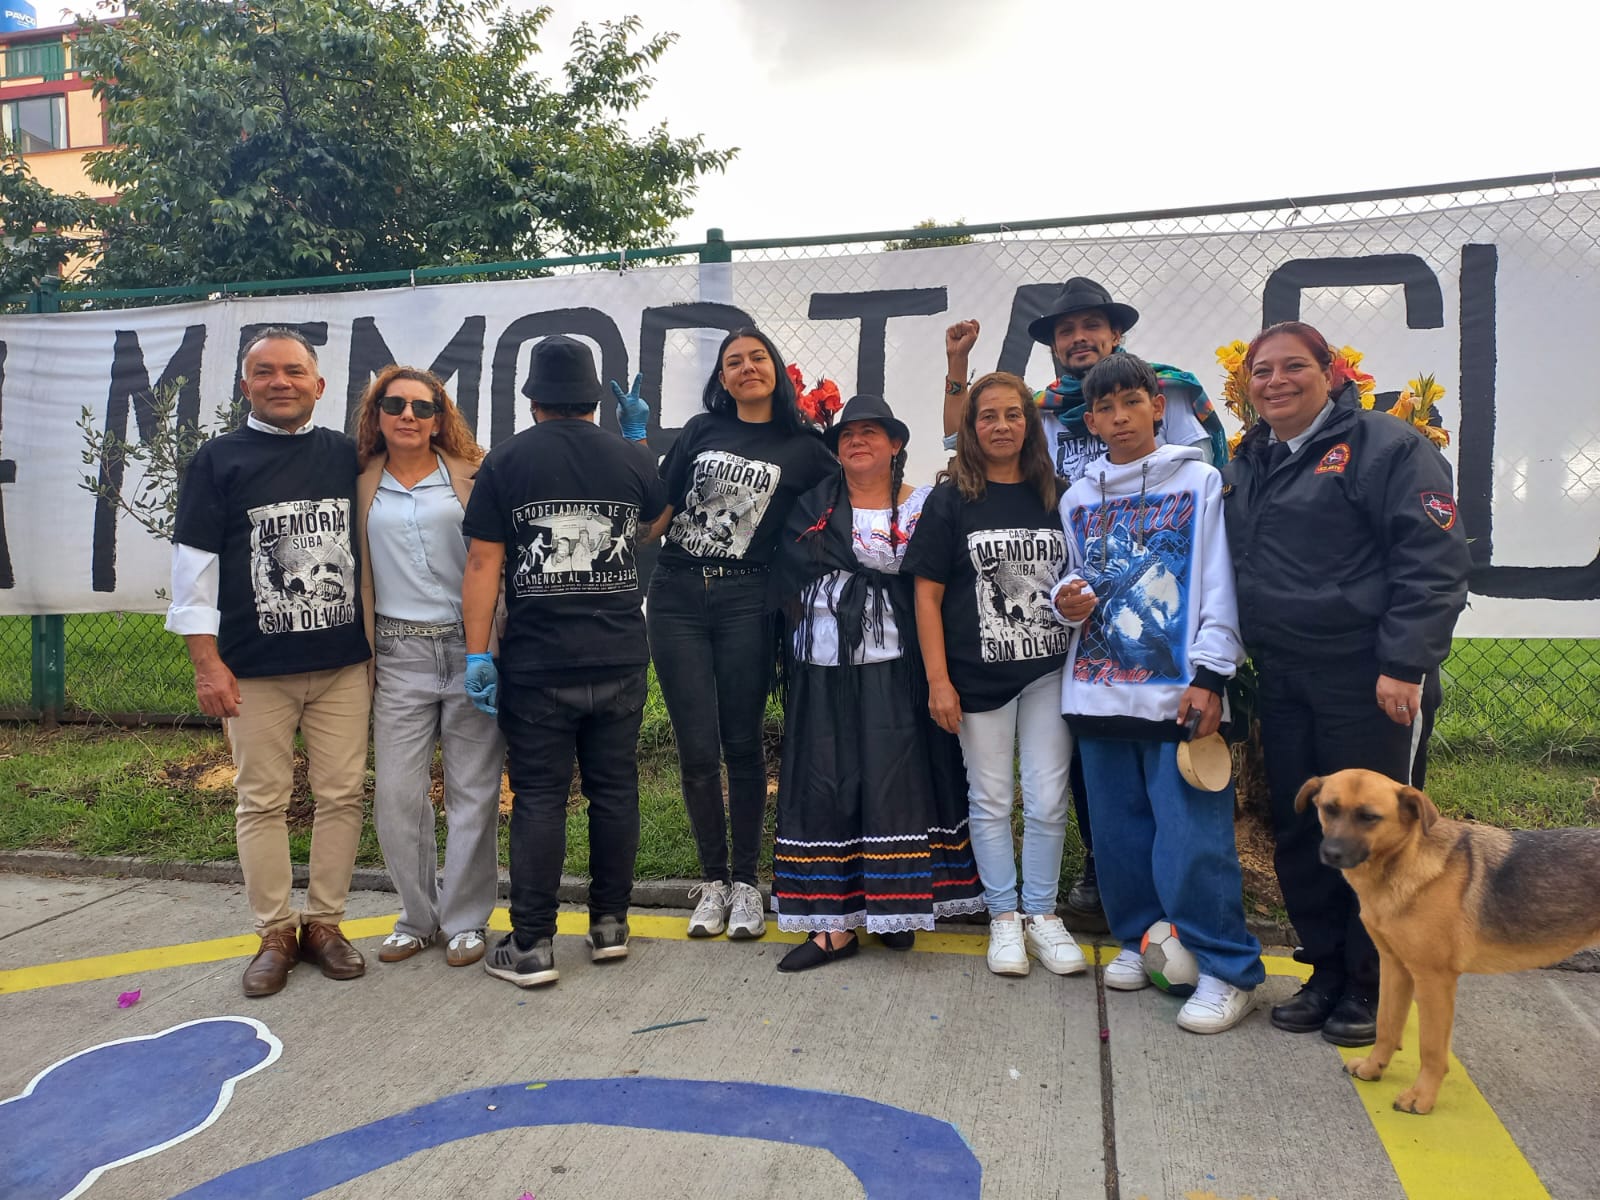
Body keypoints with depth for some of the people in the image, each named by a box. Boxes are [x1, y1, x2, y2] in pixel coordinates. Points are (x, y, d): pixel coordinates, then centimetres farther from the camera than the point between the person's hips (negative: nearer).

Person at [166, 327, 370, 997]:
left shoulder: (347, 456, 7)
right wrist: (207, 663, -6)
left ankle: (324, 923, 19)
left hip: (344, 665, 2)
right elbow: (194, 565, 0)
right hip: (254, 669, -1)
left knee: (341, 794, 4)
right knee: (263, 801, 5)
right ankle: (275, 934, 18)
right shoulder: (217, 461, 2)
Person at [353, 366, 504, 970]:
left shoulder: (472, 476, 4)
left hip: (472, 648, -2)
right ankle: (418, 915, 21)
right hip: (400, 654, 2)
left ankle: (466, 919, 18)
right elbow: (354, 574, 14)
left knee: (473, 793, 4)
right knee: (397, 795, 3)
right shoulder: (362, 486, 10)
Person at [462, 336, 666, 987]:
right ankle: (610, 925, 23)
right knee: (614, 788, 12)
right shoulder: (633, 458, 4)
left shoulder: (507, 460, -3)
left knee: (539, 798, 4)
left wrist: (478, 652, -5)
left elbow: (483, 562, -8)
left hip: (538, 664, -2)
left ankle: (532, 946, 9)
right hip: (621, 659, 3)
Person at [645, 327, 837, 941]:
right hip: (677, 595, 1)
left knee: (742, 745, 4)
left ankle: (746, 881, 18)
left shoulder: (804, 448, 8)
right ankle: (713, 879, 18)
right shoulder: (701, 431, 11)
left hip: (744, 601, -1)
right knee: (697, 749, 2)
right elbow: (658, 511, 9)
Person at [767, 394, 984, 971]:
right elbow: (788, 582, 10)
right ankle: (835, 924, 8)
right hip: (823, 671, 3)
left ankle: (895, 908, 14)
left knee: (894, 782, -2)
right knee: (825, 787, 2)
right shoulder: (812, 508, 13)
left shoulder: (923, 505, 2)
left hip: (893, 670, -3)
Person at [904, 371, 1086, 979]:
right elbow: (927, 593, -4)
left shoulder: (1056, 495, 6)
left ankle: (1042, 913, 22)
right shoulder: (951, 499, -2)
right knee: (991, 799, 8)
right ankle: (1004, 917, 23)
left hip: (1049, 671, 2)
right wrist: (938, 679, -8)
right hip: (979, 676, -2)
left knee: (1048, 799, 5)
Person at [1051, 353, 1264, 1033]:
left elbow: (1220, 587, -3)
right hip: (1097, 690, 5)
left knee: (1191, 839, -7)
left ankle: (1228, 970, 7)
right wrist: (1067, 600, -2)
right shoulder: (1078, 499, 13)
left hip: (1178, 692, -4)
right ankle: (1142, 941, 28)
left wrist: (1210, 676, -11)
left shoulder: (1200, 482, 2)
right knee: (1119, 833, 11)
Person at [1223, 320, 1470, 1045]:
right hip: (1284, 684, 7)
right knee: (1297, 831, 12)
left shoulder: (1386, 446, -7)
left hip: (1371, 682, -7)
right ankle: (1326, 973, 28)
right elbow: (1235, 569, 21)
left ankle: (1371, 987, 20)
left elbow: (1433, 560, -13)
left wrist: (1404, 665, -19)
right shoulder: (1248, 463, 15)